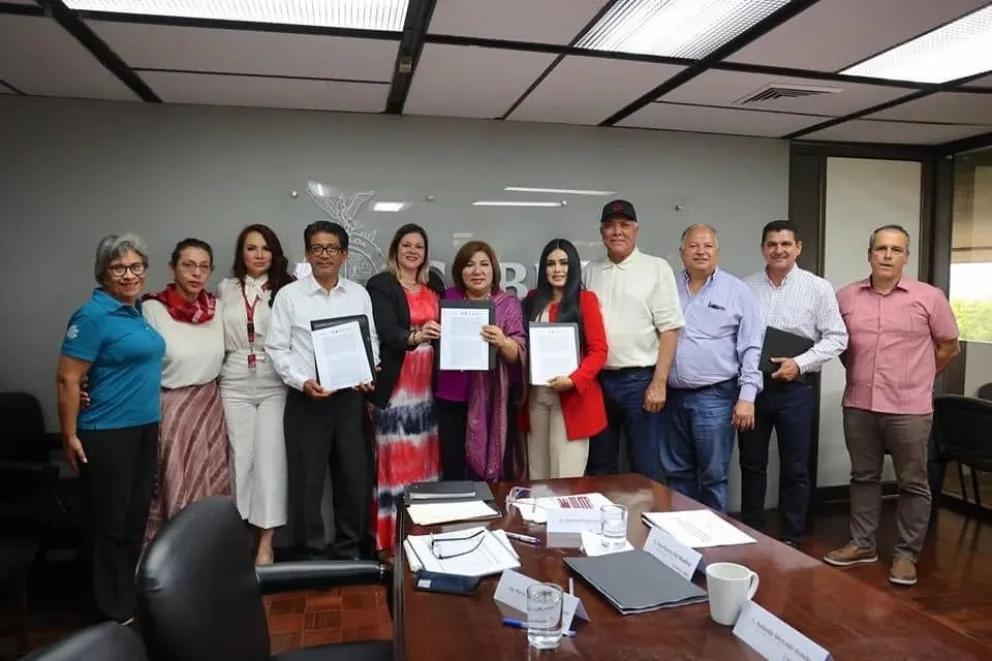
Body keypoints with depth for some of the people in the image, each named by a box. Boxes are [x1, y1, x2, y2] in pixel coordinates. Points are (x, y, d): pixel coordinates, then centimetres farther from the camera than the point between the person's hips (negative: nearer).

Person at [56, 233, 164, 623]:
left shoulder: (137, 310, 9)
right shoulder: (93, 315, -14)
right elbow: (67, 379, -16)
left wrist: (151, 420, 15)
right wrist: (70, 436, -14)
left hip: (144, 428, 8)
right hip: (106, 434, -8)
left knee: (136, 516, 16)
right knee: (110, 521, 4)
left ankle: (133, 598, 32)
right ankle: (114, 613, 18)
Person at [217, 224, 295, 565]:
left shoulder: (286, 290, 1)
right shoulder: (225, 288, 10)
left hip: (274, 385, -2)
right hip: (235, 385, 2)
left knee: (270, 458, -1)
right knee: (240, 457, 6)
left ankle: (265, 543, 7)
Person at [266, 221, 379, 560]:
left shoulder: (359, 294, 6)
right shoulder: (289, 295, -1)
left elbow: (371, 341, 9)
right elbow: (277, 348, -2)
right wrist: (302, 381, -14)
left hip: (350, 397, 2)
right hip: (305, 398, -2)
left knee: (355, 477, 10)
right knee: (307, 481, 6)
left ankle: (350, 548, 29)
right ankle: (311, 553, 24)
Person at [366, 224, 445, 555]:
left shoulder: (434, 284, 15)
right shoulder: (380, 285, -3)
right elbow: (385, 330, -16)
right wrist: (414, 336, -35)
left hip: (427, 383, 5)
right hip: (395, 384, -5)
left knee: (425, 456, 10)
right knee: (397, 458, -4)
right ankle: (391, 538, 5)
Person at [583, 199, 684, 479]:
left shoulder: (657, 268, -3)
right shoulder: (589, 272, 10)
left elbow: (669, 330, -6)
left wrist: (659, 383, -12)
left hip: (640, 380, -4)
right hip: (598, 380, 4)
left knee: (644, 468, 6)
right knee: (599, 467, 14)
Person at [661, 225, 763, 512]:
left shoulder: (737, 291, -1)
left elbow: (751, 348, -4)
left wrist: (747, 396, -10)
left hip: (715, 397, -3)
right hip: (672, 396, 4)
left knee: (713, 476, 4)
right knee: (677, 473, 13)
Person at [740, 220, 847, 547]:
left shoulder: (818, 288, -1)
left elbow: (836, 337, -2)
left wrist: (800, 363, -14)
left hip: (794, 387, -2)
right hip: (751, 384, 2)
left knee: (794, 469, 7)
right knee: (751, 465, 12)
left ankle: (791, 540, 22)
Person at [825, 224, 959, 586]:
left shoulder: (929, 297, -3)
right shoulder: (846, 297, 4)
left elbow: (949, 346, 5)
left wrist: (916, 379, 7)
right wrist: (858, 372, 10)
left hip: (909, 409, -2)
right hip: (858, 405, 3)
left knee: (913, 483, 7)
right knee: (863, 477, 13)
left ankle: (906, 554, 19)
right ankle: (862, 544, 26)